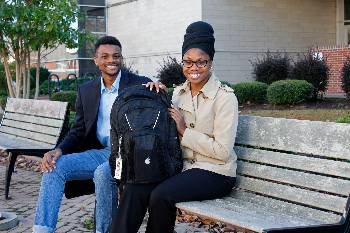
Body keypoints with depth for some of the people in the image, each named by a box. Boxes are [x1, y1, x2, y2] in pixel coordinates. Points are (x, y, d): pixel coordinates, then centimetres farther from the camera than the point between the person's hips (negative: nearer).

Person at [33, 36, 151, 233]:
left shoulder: (141, 85, -1)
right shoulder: (86, 91, 13)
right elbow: (79, 131, 15)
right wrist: (59, 150, -5)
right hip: (101, 152, 5)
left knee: (102, 173, -34)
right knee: (55, 167, -16)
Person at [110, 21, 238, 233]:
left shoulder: (225, 97, -10)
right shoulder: (179, 92, 9)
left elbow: (223, 152, -15)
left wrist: (185, 131, -14)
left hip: (215, 172, -5)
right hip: (181, 166, 6)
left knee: (161, 196, -29)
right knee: (134, 189, -21)